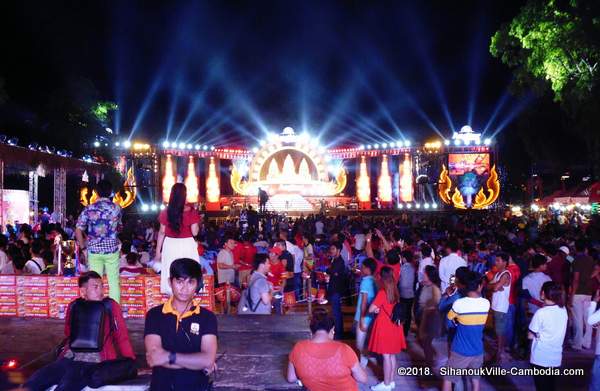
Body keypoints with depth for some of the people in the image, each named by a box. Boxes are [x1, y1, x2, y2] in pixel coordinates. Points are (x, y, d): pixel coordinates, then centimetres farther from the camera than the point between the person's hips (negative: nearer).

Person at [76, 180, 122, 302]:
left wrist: (83, 247, 5)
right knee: (114, 282, 6)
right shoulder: (117, 208, -1)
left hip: (94, 250, 0)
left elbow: (78, 231, -5)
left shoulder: (89, 209, -4)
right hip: (112, 250, 0)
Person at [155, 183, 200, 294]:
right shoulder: (191, 211, -9)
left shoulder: (166, 212, -1)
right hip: (187, 246, -2)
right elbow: (195, 232, -9)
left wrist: (158, 251, 10)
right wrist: (197, 223, 10)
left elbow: (162, 232, 3)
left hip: (170, 246, 2)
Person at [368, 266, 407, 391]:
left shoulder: (382, 292, -20)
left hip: (384, 326, -8)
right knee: (392, 355, 16)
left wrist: (377, 309, -1)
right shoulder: (394, 291, 2)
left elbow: (371, 309, -20)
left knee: (386, 356, 1)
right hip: (393, 325, 8)